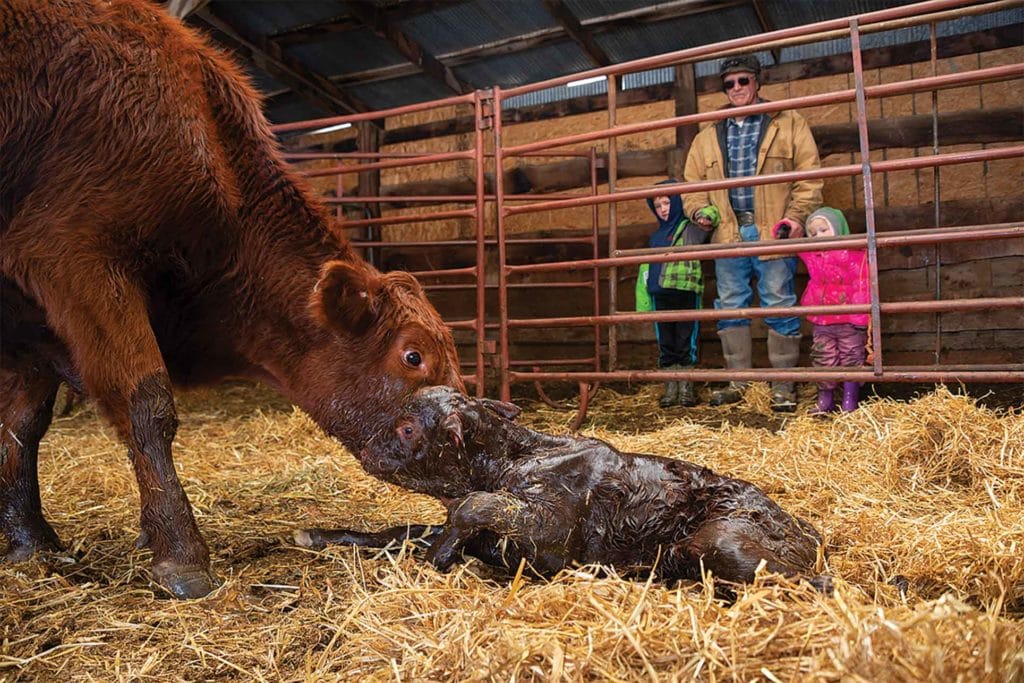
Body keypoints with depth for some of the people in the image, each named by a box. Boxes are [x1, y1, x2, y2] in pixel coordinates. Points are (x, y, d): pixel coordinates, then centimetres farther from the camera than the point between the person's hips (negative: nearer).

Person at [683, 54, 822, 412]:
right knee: (730, 308, 6)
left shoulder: (789, 125, 9)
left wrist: (797, 215, -11)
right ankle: (737, 381, 16)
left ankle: (783, 386, 5)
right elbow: (692, 182, 20)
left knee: (779, 308, -3)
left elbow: (809, 175, 2)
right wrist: (699, 210, 0)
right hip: (728, 235, 4)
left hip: (773, 232, -3)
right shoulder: (707, 138, 19)